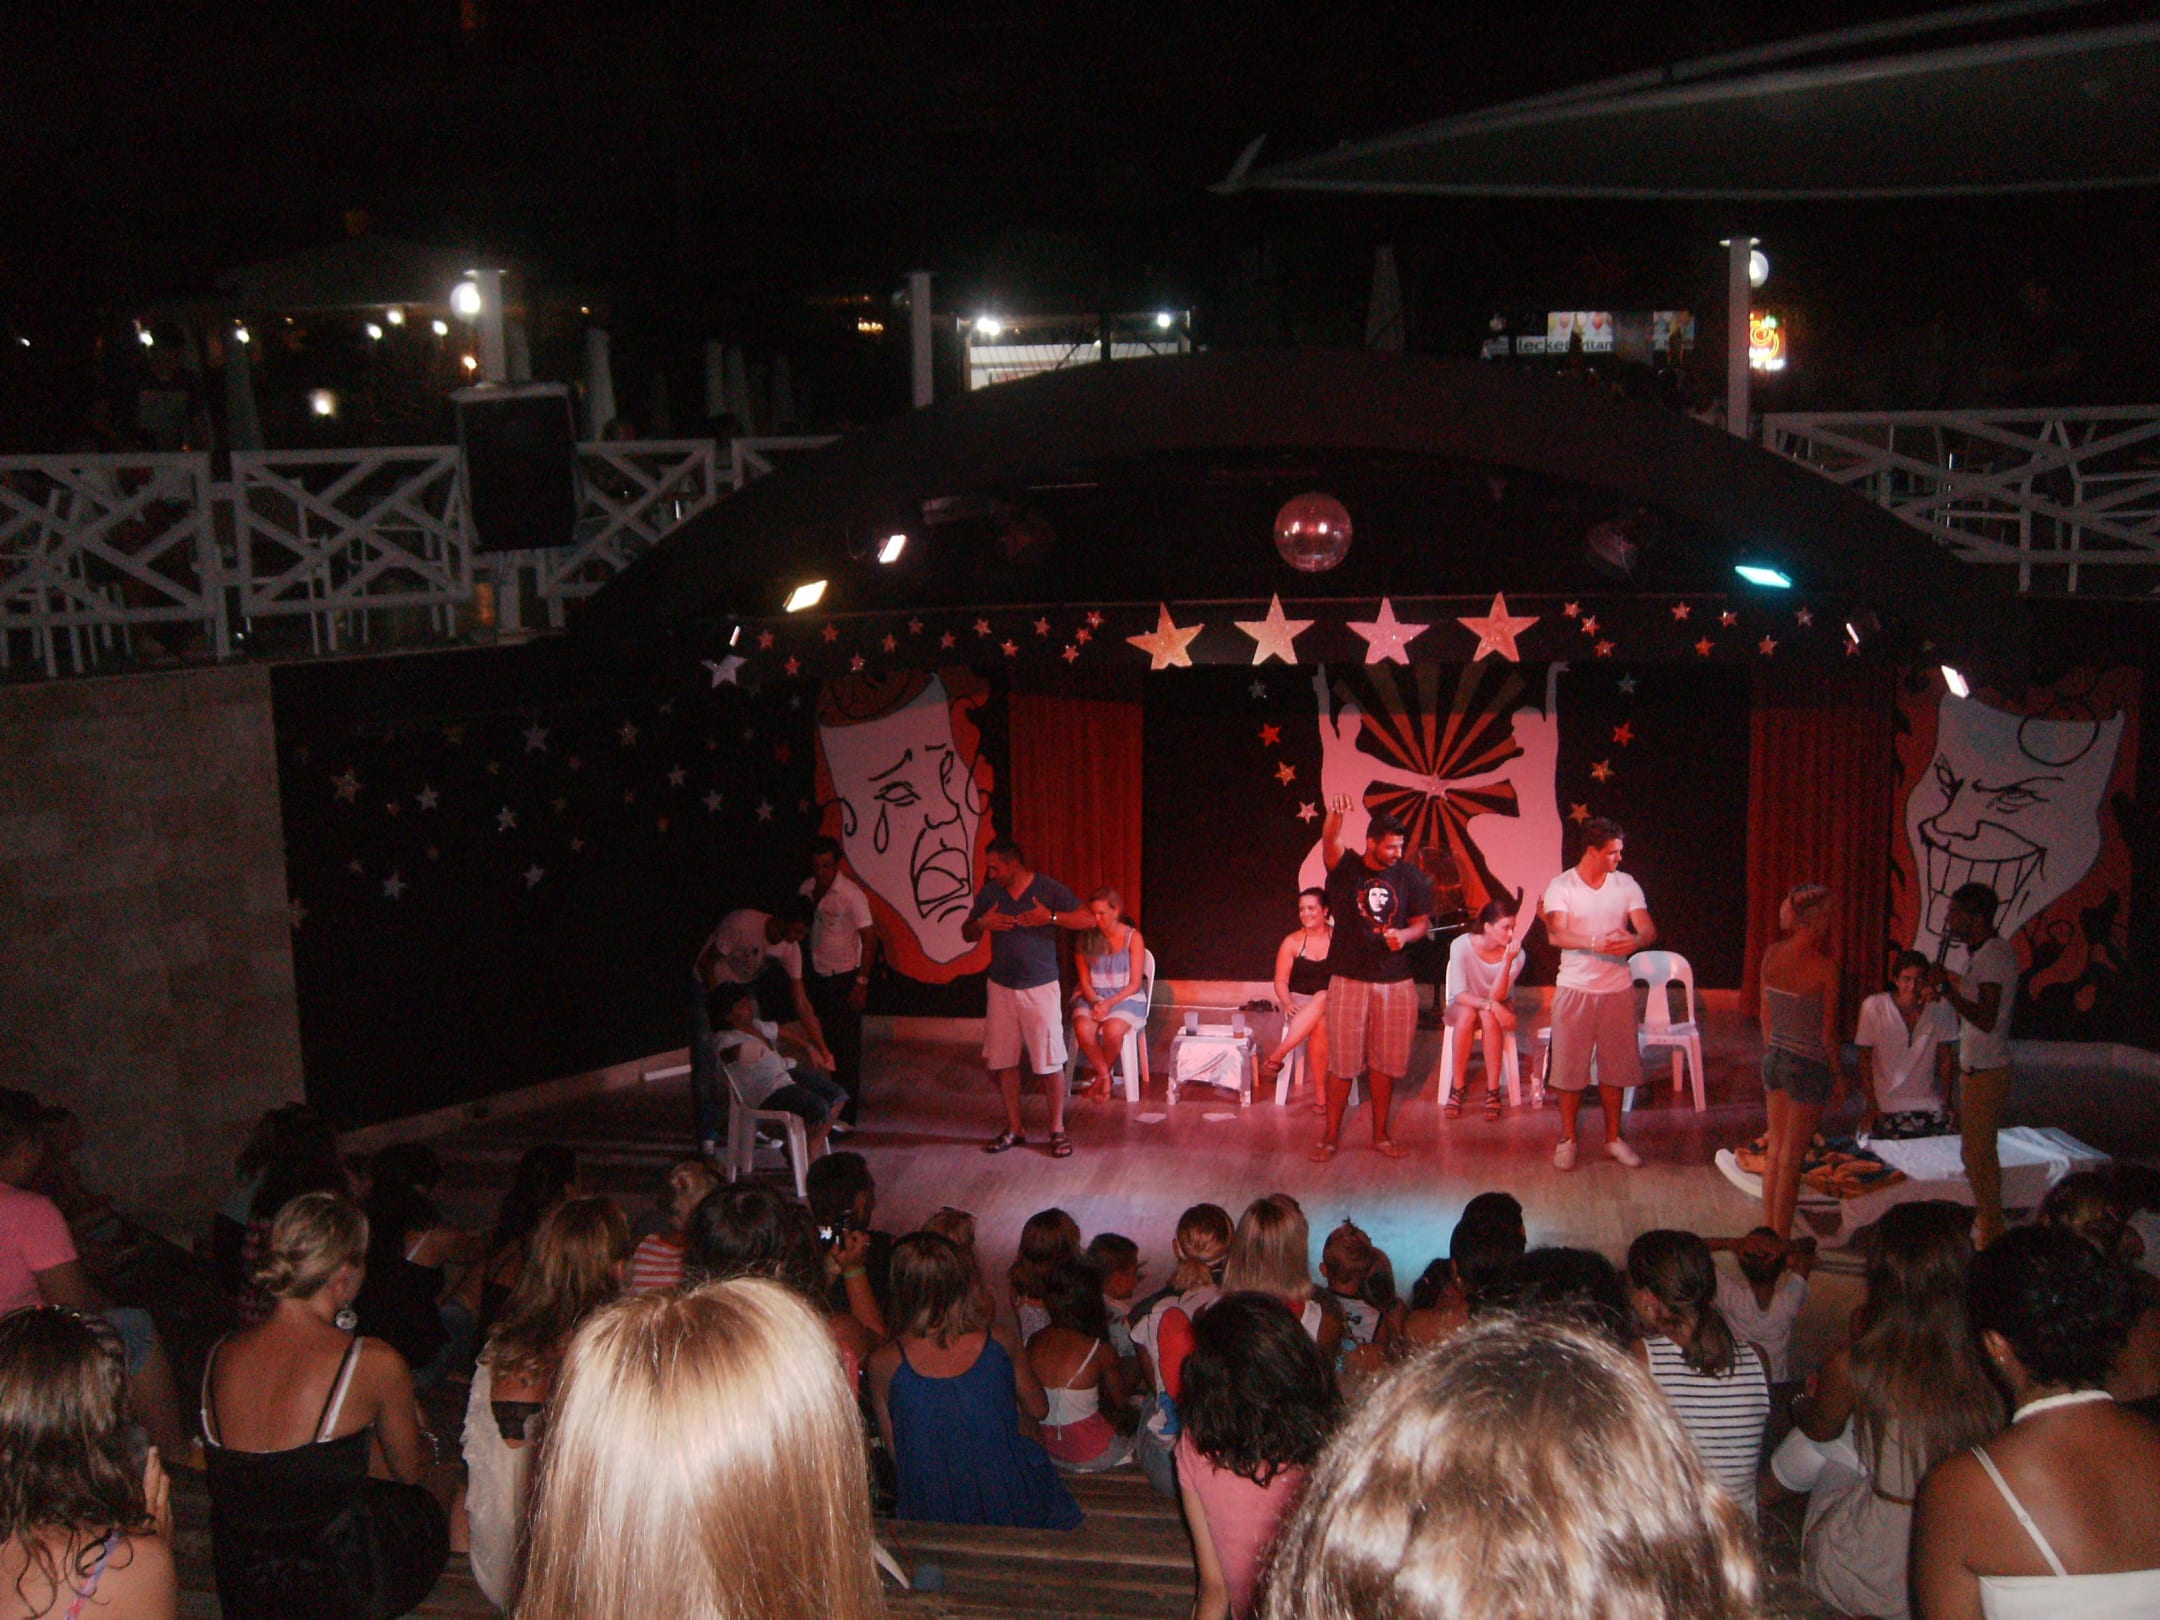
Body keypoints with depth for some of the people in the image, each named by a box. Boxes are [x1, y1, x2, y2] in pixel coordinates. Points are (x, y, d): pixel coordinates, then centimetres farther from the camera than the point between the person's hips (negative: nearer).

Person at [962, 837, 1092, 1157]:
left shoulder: (1049, 889, -7)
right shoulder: (989, 893, 4)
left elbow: (1089, 919, -7)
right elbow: (967, 933, 13)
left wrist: (1051, 917, -21)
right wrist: (983, 923, -10)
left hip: (1040, 987, -4)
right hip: (1001, 987, 4)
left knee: (1050, 1062, -2)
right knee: (1004, 1062, 6)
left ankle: (1057, 1129, 11)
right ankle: (1013, 1129, 19)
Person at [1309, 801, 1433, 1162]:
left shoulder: (1410, 876, 2)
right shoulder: (1346, 871, -5)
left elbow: (1422, 922, 8)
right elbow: (1330, 843, -24)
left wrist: (1403, 935, -14)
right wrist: (1334, 816, -46)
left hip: (1396, 981, 2)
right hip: (1349, 979, -2)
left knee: (1385, 1063, 11)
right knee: (1342, 1061, 3)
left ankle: (1380, 1134, 25)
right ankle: (1331, 1136, 14)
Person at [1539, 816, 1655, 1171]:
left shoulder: (1626, 885, 3)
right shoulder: (1560, 886, -7)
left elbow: (1648, 929, -7)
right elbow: (1556, 935, -21)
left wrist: (1635, 940, -31)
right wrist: (1595, 943, -38)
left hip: (1617, 988, 3)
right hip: (1575, 988, -3)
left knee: (1615, 1066, 9)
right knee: (1569, 1066, 3)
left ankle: (1613, 1139, 23)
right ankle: (1567, 1140, 17)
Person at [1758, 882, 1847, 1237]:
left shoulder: (1771, 955, -2)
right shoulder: (1824, 965, -19)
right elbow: (1827, 1032, -14)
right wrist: (1839, 1075, -2)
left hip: (1775, 1059, 6)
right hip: (1809, 1067, -6)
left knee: (1775, 1148, 19)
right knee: (1792, 1157, 5)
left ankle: (1768, 1230, 28)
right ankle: (1781, 1240, 14)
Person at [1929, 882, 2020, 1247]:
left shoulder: (1995, 955, -20)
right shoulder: (1977, 952, 10)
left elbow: (1986, 1019, -26)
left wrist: (1946, 988, -25)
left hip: (1986, 1072, -10)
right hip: (1975, 1067, 10)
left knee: (1979, 1156, -3)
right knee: (1979, 1153, 18)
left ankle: (1989, 1236, 6)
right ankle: (1987, 1227, 29)